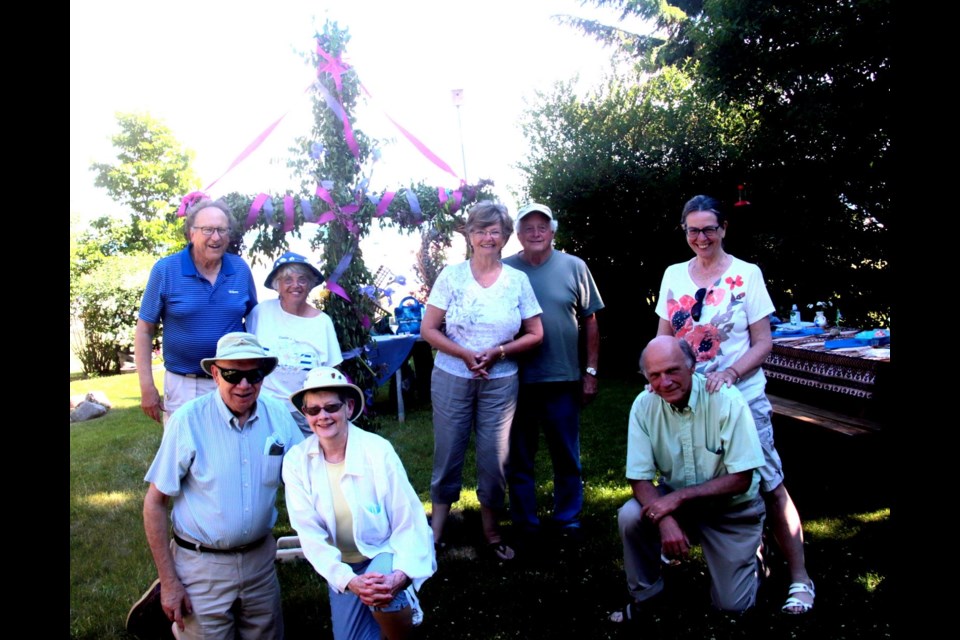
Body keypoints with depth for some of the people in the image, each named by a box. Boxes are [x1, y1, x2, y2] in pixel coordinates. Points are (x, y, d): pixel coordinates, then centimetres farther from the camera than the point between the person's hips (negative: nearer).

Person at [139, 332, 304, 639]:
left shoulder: (278, 415, -6)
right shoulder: (187, 421, -16)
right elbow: (154, 502, -10)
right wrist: (169, 581, -9)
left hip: (260, 557, 4)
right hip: (203, 564, -4)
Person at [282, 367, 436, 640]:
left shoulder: (378, 450, -20)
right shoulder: (296, 461, -14)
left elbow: (409, 522, -17)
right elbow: (309, 533, -16)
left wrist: (402, 574, -34)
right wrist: (348, 580, -30)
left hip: (386, 552, -3)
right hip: (343, 567, 4)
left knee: (383, 596, -33)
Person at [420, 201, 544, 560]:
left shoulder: (517, 280, 1)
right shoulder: (452, 275, -3)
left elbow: (535, 334, 3)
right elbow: (428, 330, -4)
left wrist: (498, 352, -12)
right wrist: (466, 355, -16)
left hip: (500, 381, 1)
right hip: (452, 378, -1)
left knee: (494, 456, 8)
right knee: (447, 452, 7)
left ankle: (491, 528, 28)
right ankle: (436, 527, 24)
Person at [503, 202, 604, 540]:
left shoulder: (574, 267, 1)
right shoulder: (505, 270, 1)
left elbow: (590, 322, 4)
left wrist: (590, 372, 1)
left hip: (564, 380, 0)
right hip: (517, 381, 0)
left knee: (567, 458, 11)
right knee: (519, 458, 10)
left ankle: (568, 522, 27)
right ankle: (524, 524, 26)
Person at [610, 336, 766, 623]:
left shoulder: (727, 400, -24)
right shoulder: (644, 405, -16)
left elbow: (741, 480, -22)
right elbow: (640, 478, -14)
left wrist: (677, 497, -29)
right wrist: (665, 519, -32)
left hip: (731, 508, -2)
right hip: (676, 500, 2)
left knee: (731, 604, -4)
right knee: (629, 516, -26)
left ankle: (750, 555, 28)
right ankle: (644, 596, 0)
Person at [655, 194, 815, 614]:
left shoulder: (747, 274, -4)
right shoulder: (674, 275, 6)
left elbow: (763, 343, -5)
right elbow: (663, 339, 11)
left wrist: (729, 373, -21)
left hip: (741, 398, -3)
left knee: (767, 484, -1)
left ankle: (799, 576, 12)